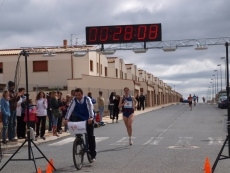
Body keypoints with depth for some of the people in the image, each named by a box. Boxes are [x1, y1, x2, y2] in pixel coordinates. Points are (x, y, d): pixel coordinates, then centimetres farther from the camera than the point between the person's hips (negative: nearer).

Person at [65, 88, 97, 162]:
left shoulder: (87, 99, -19)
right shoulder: (74, 100, -12)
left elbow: (90, 108, -33)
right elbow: (70, 109, -23)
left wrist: (91, 117, -50)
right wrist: (66, 118, -37)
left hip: (88, 119, -3)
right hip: (79, 120, 3)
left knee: (91, 136, -3)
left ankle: (93, 155, 4)